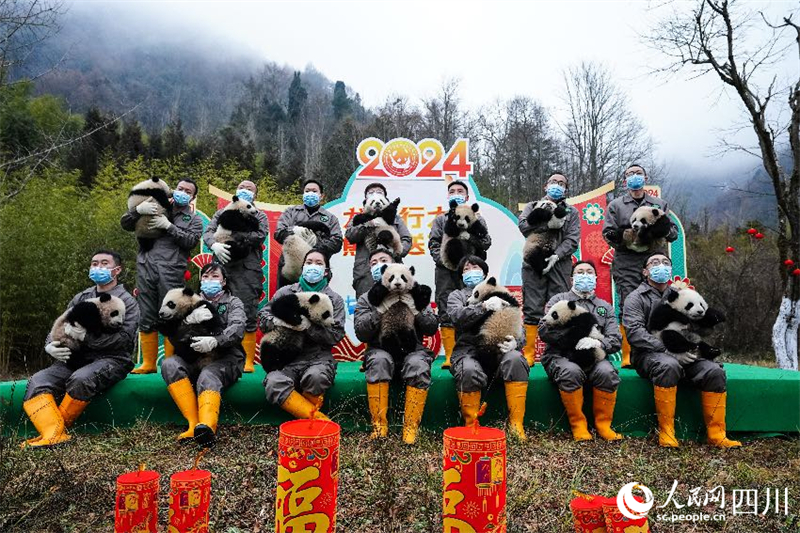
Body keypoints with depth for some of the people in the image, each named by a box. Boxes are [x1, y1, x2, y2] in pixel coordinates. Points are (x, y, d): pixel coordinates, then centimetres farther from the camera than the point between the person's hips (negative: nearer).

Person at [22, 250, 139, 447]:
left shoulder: (127, 301, 3)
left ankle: (56, 426, -13)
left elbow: (124, 339, -11)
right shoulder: (80, 298, 21)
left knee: (80, 379, -34)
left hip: (110, 360, -6)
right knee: (37, 381, -19)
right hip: (76, 358, 6)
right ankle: (53, 434, -33)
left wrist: (87, 336, -20)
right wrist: (50, 346, -3)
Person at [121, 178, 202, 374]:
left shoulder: (194, 219, 17)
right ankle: (148, 364, 11)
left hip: (171, 272, -2)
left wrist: (168, 226, -9)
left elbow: (191, 241, -2)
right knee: (146, 319, 4)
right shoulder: (156, 209, 22)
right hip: (146, 268, 2)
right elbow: (125, 224, 19)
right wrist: (138, 209, 1)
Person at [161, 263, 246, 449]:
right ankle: (194, 423, -35)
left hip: (225, 359, -3)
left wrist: (214, 341, -27)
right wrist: (191, 318, -15)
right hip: (195, 359, 4)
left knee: (207, 376, -35)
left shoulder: (233, 303, 14)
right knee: (169, 364, -26)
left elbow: (238, 328, -7)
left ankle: (207, 427, -60)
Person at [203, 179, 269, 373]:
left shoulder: (259, 216, 17)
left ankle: (248, 361, -1)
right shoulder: (222, 213, 24)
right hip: (222, 268, 3)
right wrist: (214, 244, -14)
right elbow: (207, 232, 8)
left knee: (248, 315, -6)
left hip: (247, 271, -3)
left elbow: (260, 236, -4)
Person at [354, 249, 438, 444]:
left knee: (418, 365, -33)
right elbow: (361, 333, -2)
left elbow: (432, 328, 6)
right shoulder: (366, 299, 14)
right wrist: (379, 310, -12)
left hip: (412, 349, 0)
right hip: (381, 350, 0)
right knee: (379, 360, -34)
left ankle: (411, 426, -23)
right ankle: (379, 424, -25)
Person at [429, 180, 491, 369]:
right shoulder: (441, 219, 19)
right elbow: (434, 244, 8)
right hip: (446, 272, 0)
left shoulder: (477, 219, 18)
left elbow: (486, 244, 7)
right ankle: (450, 357, -4)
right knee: (447, 314, -6)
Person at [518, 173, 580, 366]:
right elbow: (524, 226, -3)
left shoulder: (572, 212, 18)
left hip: (560, 264, 1)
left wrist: (556, 255, -11)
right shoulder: (533, 206, 18)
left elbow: (573, 239, 4)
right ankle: (528, 354, 1)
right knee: (532, 309, -3)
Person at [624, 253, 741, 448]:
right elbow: (635, 332, -10)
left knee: (714, 370, -21)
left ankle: (716, 434, -12)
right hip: (649, 355, -4)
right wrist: (668, 349, -19)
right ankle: (666, 431, -25)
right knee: (669, 365, -36)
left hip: (683, 356, 5)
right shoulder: (636, 298, 6)